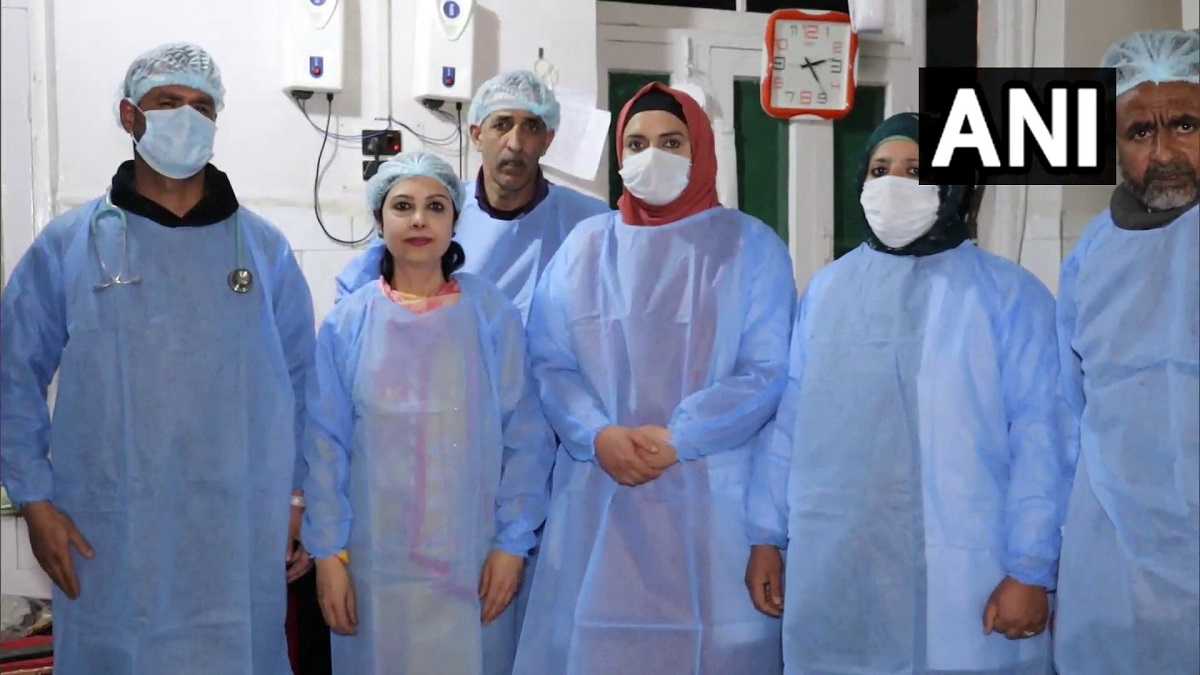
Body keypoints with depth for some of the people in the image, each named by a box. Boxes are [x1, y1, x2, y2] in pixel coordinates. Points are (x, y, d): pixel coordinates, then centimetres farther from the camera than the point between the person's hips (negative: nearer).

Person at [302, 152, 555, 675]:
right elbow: (326, 443, 0)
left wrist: (513, 543, -6)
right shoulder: (347, 323, -1)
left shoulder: (493, 315, -4)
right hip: (375, 557, 1)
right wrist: (327, 552, -3)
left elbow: (526, 436, -2)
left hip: (471, 557, 0)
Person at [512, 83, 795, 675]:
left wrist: (676, 438, -14)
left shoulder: (750, 245, 4)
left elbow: (768, 372, -4)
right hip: (600, 501, 2)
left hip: (712, 500, -2)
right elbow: (548, 362, 5)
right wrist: (597, 436, -13)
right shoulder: (585, 246, 10)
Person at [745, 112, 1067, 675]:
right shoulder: (826, 289, 9)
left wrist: (1030, 570, -11)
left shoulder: (1010, 294, -2)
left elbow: (1037, 435, -6)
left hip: (963, 579, -3)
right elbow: (788, 419, 10)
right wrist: (766, 536, 6)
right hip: (833, 575, 4)